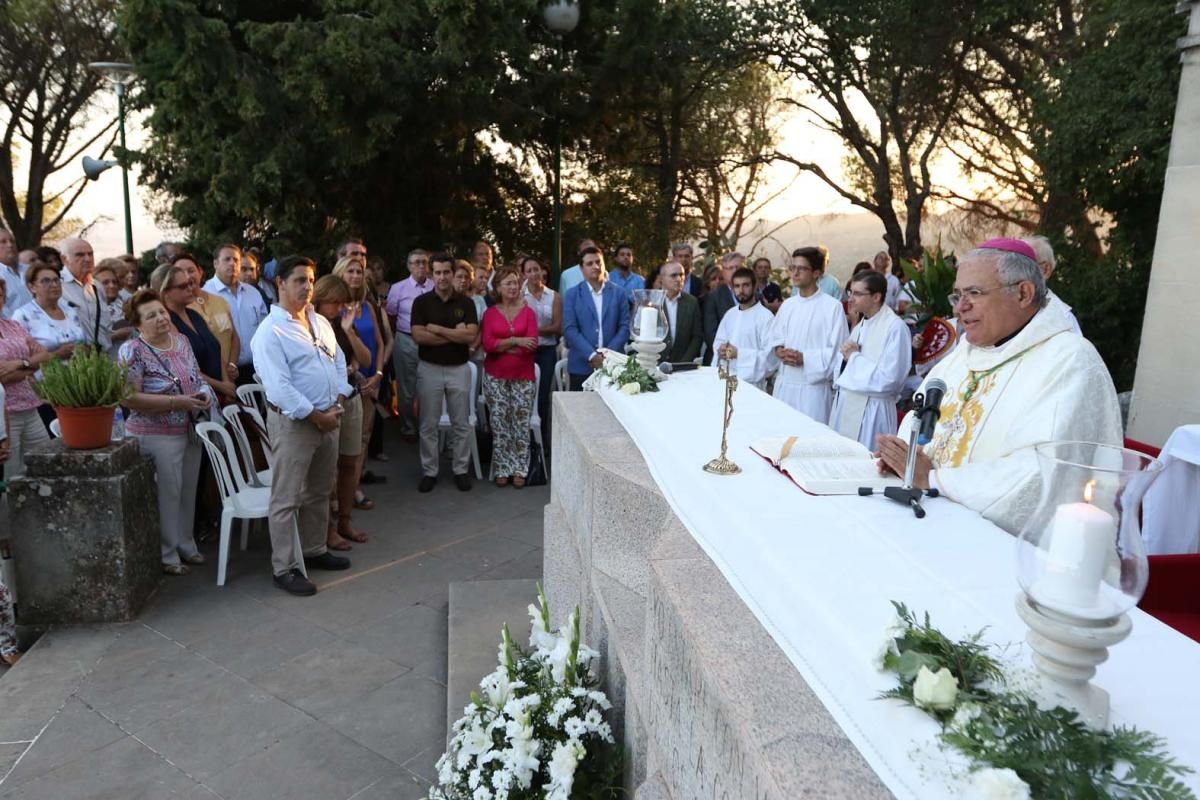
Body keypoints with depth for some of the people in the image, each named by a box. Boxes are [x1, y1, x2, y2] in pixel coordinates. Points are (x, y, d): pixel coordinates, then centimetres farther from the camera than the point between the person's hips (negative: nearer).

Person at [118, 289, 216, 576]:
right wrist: (178, 402, -24)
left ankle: (186, 545, 32)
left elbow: (197, 377, 15)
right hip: (158, 435, -6)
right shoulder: (132, 351, -15)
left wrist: (204, 393, -7)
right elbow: (130, 398, -22)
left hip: (191, 430, 6)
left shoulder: (181, 340, 5)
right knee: (167, 494, 4)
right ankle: (167, 555, 20)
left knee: (188, 491, 16)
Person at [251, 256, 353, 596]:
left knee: (320, 492, 19)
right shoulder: (270, 332, -14)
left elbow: (339, 362, 14)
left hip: (328, 418, 8)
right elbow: (279, 386, -21)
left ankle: (315, 550, 33)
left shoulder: (321, 322, 11)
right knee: (287, 499, -1)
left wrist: (338, 402, -1)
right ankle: (285, 568, 8)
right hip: (292, 422, -8)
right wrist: (315, 415, -17)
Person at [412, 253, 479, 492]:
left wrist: (437, 329, -13)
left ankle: (461, 470, 18)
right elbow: (418, 336, -13)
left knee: (461, 424, 7)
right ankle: (429, 472, 16)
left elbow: (471, 336, -11)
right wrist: (455, 334, -13)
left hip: (459, 368, 1)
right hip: (429, 368, -1)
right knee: (428, 425, 5)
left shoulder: (466, 303, 2)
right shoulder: (421, 302, -1)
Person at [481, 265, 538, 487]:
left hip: (523, 376, -1)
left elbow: (532, 344, -9)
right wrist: (515, 341, -18)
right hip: (496, 376, 1)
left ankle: (519, 470, 13)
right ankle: (502, 469, 15)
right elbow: (487, 344, -8)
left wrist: (501, 345, -10)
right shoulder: (490, 313, 3)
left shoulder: (528, 312, 2)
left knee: (521, 423, 3)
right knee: (499, 423, 5)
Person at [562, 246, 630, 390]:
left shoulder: (619, 293, 9)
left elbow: (624, 326, 4)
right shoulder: (572, 295, 5)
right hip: (581, 366, -1)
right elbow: (570, 329, -4)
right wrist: (591, 355, -13)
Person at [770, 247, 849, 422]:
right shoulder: (787, 305, 10)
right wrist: (779, 350, -5)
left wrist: (804, 358, -18)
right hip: (784, 384, 5)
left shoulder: (832, 306, -8)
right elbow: (775, 337, 17)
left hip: (813, 386, -5)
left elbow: (838, 350, -10)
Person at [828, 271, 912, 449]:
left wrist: (855, 357, -11)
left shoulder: (895, 327, -14)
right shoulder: (860, 326, 13)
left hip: (871, 412, -8)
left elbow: (889, 379, -22)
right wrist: (846, 356, -4)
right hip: (845, 405, 8)